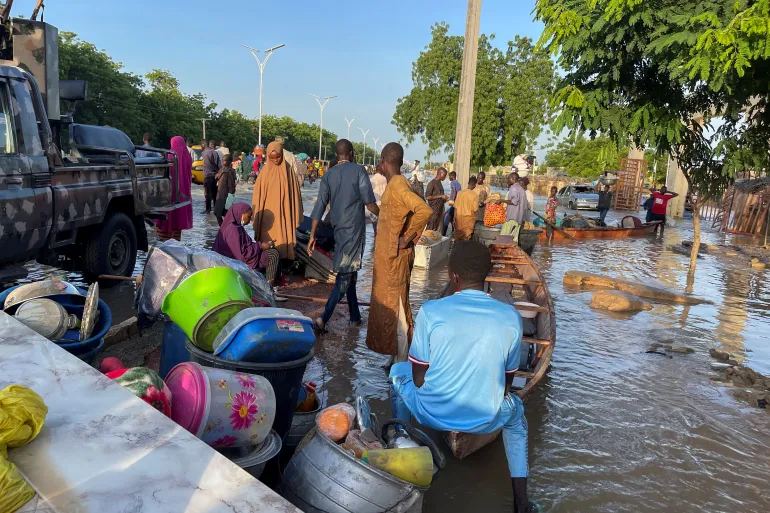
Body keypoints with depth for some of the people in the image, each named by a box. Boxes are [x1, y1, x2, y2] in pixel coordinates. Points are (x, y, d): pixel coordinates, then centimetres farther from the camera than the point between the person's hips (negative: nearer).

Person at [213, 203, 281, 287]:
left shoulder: (236, 226, 8)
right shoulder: (232, 230, -23)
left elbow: (246, 244, 15)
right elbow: (241, 254, -27)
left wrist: (261, 244, 1)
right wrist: (260, 246, -17)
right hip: (239, 262, -10)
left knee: (272, 249, 12)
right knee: (273, 254, -13)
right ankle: (269, 285, -3)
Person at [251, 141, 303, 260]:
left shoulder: (288, 170, 1)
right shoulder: (265, 171, -1)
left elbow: (294, 191, 5)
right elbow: (258, 194, 3)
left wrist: (295, 214, 4)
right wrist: (257, 214, 2)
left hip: (284, 212, 0)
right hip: (268, 213, 0)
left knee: (283, 240, 2)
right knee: (269, 240, 2)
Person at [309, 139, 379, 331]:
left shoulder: (328, 175, 7)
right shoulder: (358, 170, -6)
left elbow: (320, 206, 2)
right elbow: (369, 202, -10)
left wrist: (312, 235, 5)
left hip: (338, 228, 6)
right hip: (355, 228, -5)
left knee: (347, 272, 16)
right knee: (346, 273, -5)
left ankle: (355, 317, 24)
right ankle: (324, 318, -14)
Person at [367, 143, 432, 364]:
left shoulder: (397, 185, -19)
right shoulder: (395, 183, 12)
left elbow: (424, 210, -32)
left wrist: (407, 238, -22)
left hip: (394, 255, -10)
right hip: (388, 254, 10)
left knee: (395, 305, -2)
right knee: (390, 303, 17)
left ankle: (401, 361, 8)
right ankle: (397, 356, 29)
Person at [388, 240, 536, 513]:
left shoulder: (431, 311, -15)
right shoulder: (511, 317, -8)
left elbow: (419, 378, -6)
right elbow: (506, 382, 4)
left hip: (432, 413, -1)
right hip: (485, 420, 2)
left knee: (398, 372, 29)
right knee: (515, 409, 36)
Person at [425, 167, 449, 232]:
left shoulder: (439, 183, 15)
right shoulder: (432, 183, -10)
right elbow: (427, 197, -17)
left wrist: (445, 200, 9)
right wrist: (441, 196, -16)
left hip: (440, 209, 8)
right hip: (434, 210, -8)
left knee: (439, 230, 9)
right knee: (431, 229, -6)